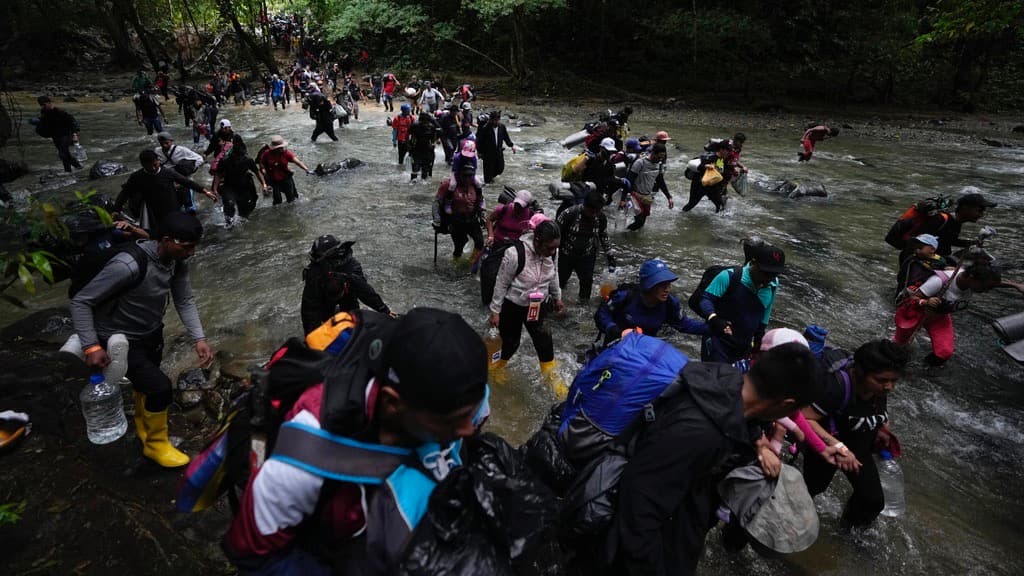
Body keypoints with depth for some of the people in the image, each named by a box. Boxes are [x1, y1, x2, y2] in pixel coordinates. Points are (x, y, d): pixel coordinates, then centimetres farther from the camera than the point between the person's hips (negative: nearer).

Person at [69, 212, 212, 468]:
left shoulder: (178, 260, -14)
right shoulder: (128, 265, -35)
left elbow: (185, 300, -7)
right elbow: (80, 301, -27)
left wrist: (199, 338, -16)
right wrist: (91, 346, -30)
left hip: (152, 334, 7)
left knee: (146, 383, 25)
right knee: (160, 386, -14)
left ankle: (143, 425, 54)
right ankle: (155, 444, 12)